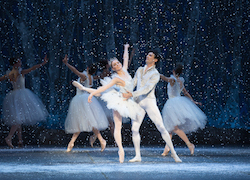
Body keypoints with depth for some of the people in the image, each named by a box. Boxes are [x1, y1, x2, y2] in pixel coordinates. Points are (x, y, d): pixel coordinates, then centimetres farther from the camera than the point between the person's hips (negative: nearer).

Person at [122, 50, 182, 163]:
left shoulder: (155, 74, -6)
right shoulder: (140, 70, 15)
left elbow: (147, 89, -17)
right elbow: (133, 84, 21)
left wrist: (131, 95, -23)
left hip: (149, 102, -5)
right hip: (138, 103, 5)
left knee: (161, 127, -8)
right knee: (134, 129, -3)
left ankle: (173, 153, 0)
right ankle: (138, 156, 4)